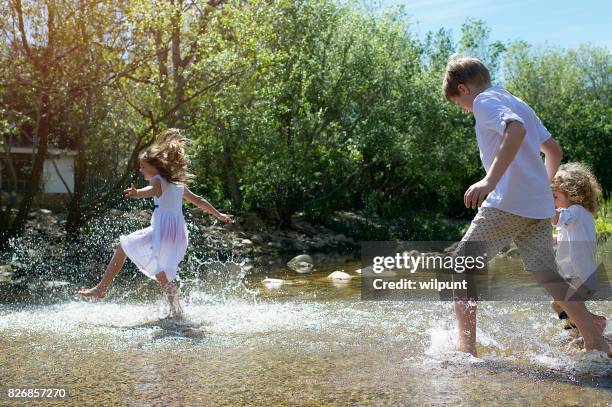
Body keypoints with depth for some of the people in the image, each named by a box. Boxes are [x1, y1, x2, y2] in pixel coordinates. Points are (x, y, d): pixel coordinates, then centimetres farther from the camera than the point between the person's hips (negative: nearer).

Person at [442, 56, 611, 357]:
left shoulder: (485, 100, -2)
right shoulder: (519, 104, 24)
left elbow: (515, 129, -23)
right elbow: (554, 150, 27)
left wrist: (490, 180, -32)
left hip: (507, 203, -8)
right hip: (540, 207, 8)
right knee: (547, 276, 14)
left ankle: (466, 348, -5)